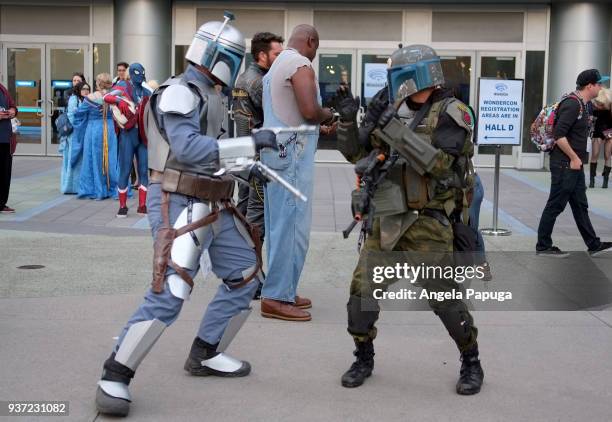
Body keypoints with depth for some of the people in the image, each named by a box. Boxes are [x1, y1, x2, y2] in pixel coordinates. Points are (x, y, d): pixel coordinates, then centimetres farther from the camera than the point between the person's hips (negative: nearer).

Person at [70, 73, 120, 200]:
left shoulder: (90, 98, -7)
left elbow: (79, 114, 2)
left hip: (93, 131, -1)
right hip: (110, 131, 2)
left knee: (94, 160, 7)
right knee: (110, 160, 8)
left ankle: (95, 191, 10)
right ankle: (113, 189, 11)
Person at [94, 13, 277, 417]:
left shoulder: (207, 95, 15)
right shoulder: (180, 92, -14)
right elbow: (188, 148, -27)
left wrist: (246, 163, 12)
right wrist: (251, 144, -25)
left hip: (212, 206, 10)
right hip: (180, 206, -10)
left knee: (246, 275, 14)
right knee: (169, 294, -16)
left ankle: (205, 355, 26)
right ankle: (115, 378, -5)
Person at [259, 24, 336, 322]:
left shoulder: (277, 65, 19)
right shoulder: (300, 64, -11)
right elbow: (310, 111, -22)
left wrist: (319, 123, 20)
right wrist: (328, 115, -1)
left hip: (275, 152, 10)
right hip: (292, 153, -10)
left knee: (279, 224, 12)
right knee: (293, 225, -7)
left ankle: (281, 291, 17)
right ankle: (277, 297, -6)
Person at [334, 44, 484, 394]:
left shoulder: (451, 113, -9)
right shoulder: (393, 109, 8)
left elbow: (436, 163, -23)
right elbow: (355, 153, 12)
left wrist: (391, 127, -23)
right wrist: (348, 118, -5)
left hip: (428, 224, -5)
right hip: (387, 220, 5)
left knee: (444, 296, -3)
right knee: (362, 289, 1)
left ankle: (472, 363, 17)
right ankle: (364, 359, 19)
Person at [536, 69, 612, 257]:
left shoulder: (582, 105, 14)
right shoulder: (572, 104, -17)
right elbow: (559, 135, -24)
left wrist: (578, 158, 14)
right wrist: (574, 158, -18)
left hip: (574, 165, 10)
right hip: (565, 165, -10)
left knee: (580, 206, 14)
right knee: (555, 205, -2)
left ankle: (594, 245, 20)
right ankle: (543, 247, 7)